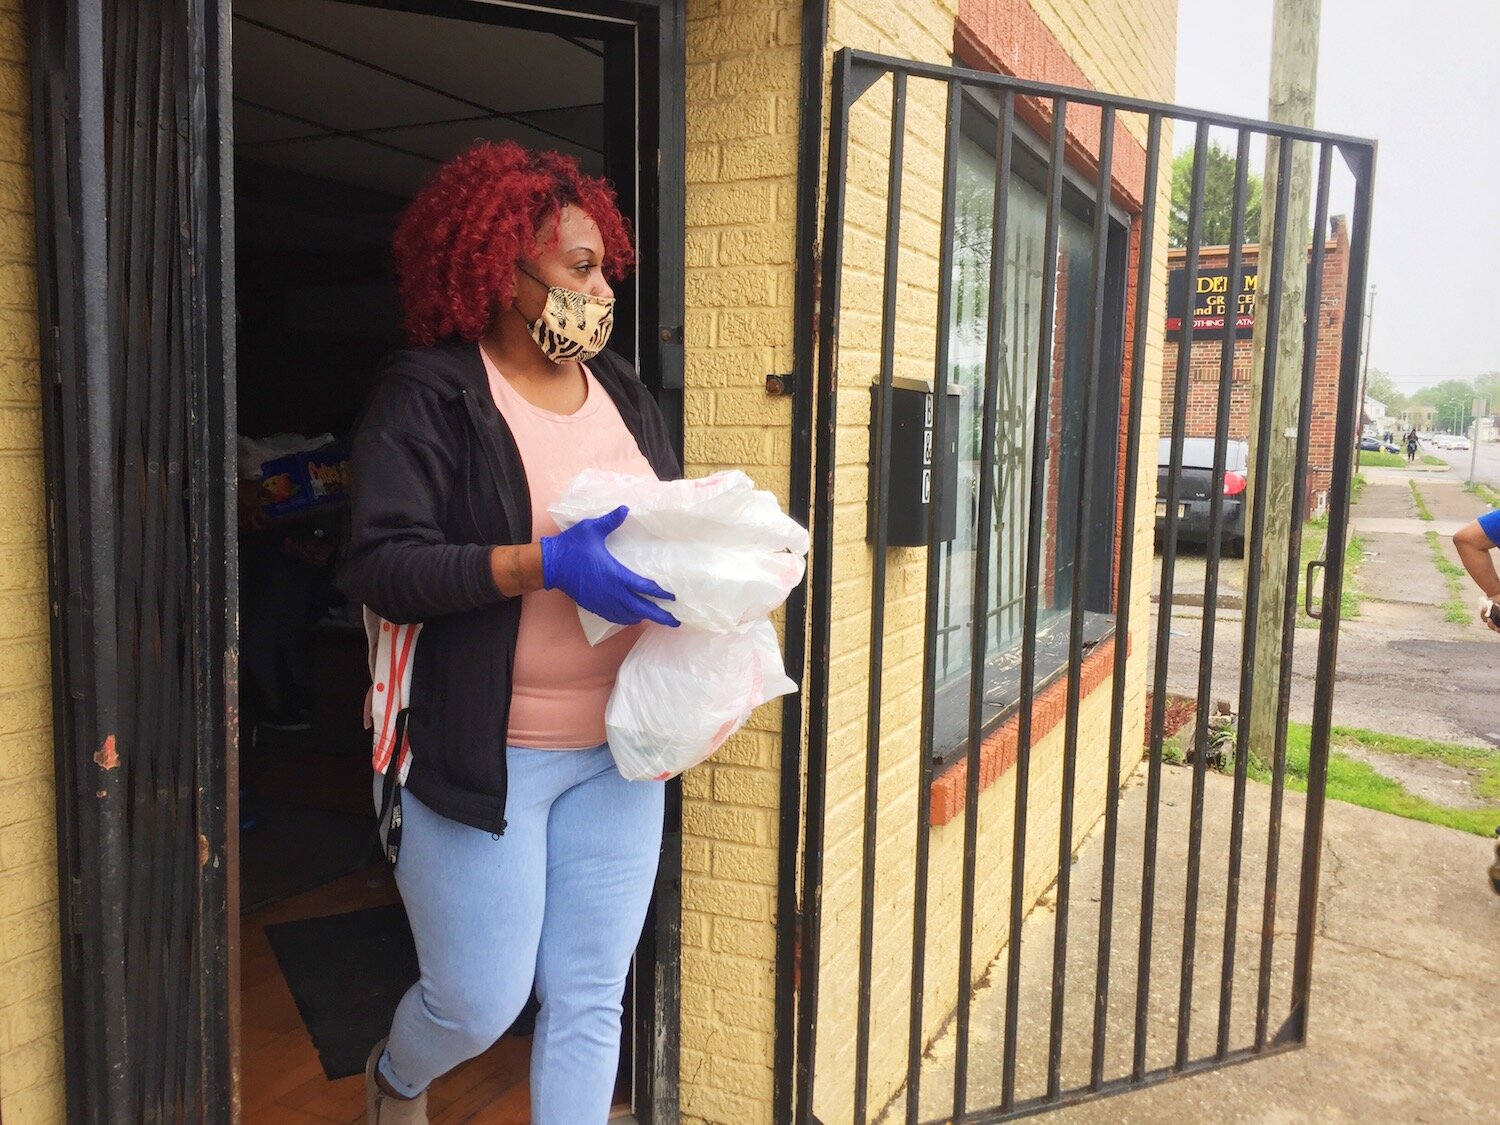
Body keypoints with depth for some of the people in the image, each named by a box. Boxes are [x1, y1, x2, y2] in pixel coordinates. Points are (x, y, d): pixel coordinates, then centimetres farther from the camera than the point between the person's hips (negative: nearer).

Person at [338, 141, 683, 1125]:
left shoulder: (625, 392, 10)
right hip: (479, 755, -5)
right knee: (479, 1005, 9)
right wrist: (546, 564, -28)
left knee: (590, 1002, 10)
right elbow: (381, 565, -18)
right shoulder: (430, 395, -9)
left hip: (617, 753, 5)